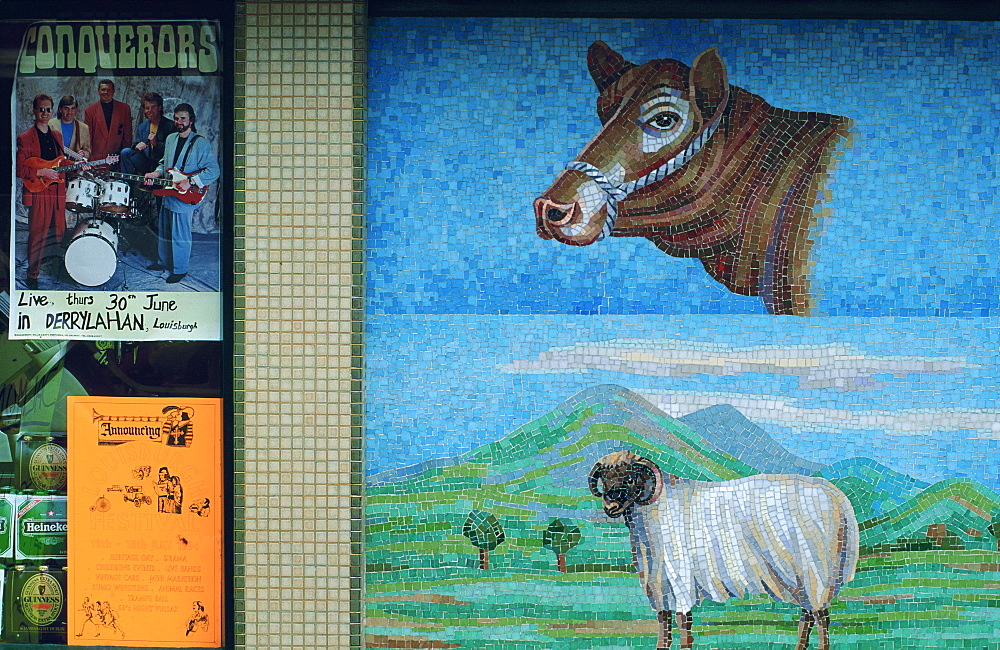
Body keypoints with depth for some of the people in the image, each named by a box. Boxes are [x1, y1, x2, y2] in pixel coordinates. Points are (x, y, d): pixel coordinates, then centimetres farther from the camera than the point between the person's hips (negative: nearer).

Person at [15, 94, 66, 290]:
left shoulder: (57, 136, 15)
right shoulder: (25, 138, -5)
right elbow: (18, 170, -9)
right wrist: (41, 173, -18)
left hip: (58, 192, 6)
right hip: (38, 193, -6)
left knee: (60, 233, 9)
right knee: (37, 235, -4)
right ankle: (32, 275, 6)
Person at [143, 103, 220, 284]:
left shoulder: (201, 143, -13)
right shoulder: (171, 139, 10)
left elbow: (214, 171, -18)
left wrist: (190, 182, -26)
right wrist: (155, 174, 0)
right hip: (168, 194, 8)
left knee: (179, 235, 0)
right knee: (164, 232, 20)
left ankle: (179, 269, 13)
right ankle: (163, 262, 37)